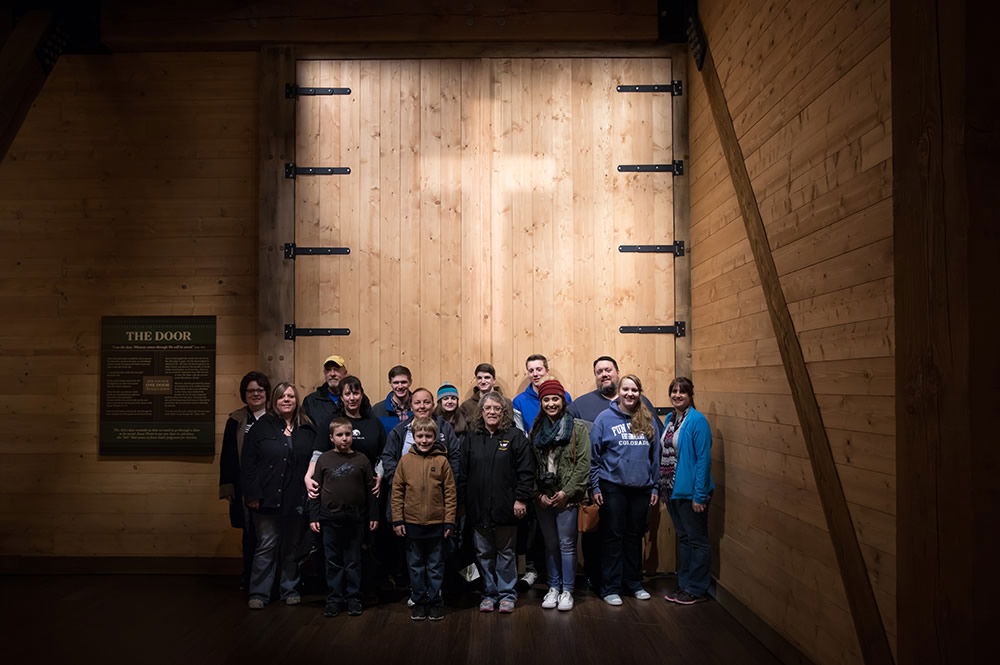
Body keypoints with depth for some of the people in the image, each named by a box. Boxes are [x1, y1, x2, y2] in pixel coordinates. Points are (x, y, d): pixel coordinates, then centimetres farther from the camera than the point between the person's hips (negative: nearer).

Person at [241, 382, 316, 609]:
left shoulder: (307, 430, 8)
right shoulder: (261, 427, 1)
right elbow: (248, 463, -2)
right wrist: (252, 494, -9)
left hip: (297, 499, 2)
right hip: (268, 499, -2)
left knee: (293, 547, 10)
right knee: (266, 545, 0)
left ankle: (290, 590, 22)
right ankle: (259, 593, 11)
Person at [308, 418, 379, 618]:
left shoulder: (361, 459, 1)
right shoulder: (324, 459, 1)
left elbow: (370, 489, 4)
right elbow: (315, 490, 4)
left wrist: (373, 515, 2)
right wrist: (314, 517, 0)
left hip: (355, 518, 0)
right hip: (330, 518, 0)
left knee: (353, 560, 8)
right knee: (333, 561, 8)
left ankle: (353, 598, 18)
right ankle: (334, 599, 18)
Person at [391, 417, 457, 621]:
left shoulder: (442, 461, -3)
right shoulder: (405, 461, 0)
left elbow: (450, 493, -2)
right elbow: (397, 492, 2)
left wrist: (449, 521, -4)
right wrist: (397, 520, -2)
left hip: (436, 524, -1)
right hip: (412, 524, 1)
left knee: (436, 566, 9)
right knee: (415, 566, 11)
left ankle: (435, 602, 20)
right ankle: (419, 602, 23)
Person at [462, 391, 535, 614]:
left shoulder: (515, 436, -2)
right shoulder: (472, 438, 8)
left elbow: (526, 471, -5)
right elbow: (463, 472, 10)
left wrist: (521, 499, -10)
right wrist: (463, 500, 6)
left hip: (505, 507, -3)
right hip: (478, 509, 3)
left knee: (506, 553, 8)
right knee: (483, 554, 10)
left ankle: (507, 594, 19)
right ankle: (489, 594, 23)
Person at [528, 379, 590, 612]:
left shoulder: (577, 428, -3)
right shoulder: (536, 430, 9)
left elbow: (583, 464, -8)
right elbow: (530, 466, 8)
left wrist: (567, 492, -13)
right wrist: (538, 494, -2)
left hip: (567, 497, -4)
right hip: (543, 499, 4)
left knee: (567, 545, 2)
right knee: (550, 545, 12)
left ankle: (567, 591, 13)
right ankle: (553, 587, 24)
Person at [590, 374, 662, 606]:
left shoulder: (649, 421, 7)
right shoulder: (605, 418, -4)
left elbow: (655, 456, 11)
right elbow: (593, 456, -3)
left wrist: (655, 487, 8)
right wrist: (595, 487, -7)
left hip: (641, 488, 3)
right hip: (613, 487, -3)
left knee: (635, 536, 13)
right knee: (613, 537, 3)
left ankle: (634, 583, 26)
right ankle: (611, 587, 12)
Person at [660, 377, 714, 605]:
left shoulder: (697, 421, -14)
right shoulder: (670, 419, 9)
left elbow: (704, 458, -17)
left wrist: (699, 495, -20)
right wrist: (661, 487, 10)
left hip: (690, 491, -8)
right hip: (672, 490, 8)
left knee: (697, 540, 4)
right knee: (683, 538, 17)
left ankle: (697, 590, 14)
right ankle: (684, 585, 27)